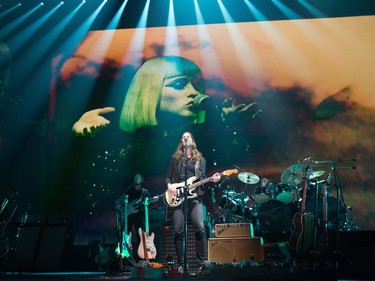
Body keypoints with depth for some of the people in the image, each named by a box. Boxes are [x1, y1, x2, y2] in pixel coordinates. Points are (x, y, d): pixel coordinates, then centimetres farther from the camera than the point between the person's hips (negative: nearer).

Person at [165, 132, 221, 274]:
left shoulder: (200, 159, 16)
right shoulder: (175, 158, 14)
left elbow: (202, 178, 12)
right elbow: (168, 176, 12)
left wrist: (212, 179, -7)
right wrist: (169, 185, -9)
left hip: (194, 196, 0)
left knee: (200, 228, -15)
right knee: (178, 231, -5)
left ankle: (202, 262, -6)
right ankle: (180, 264, 6)